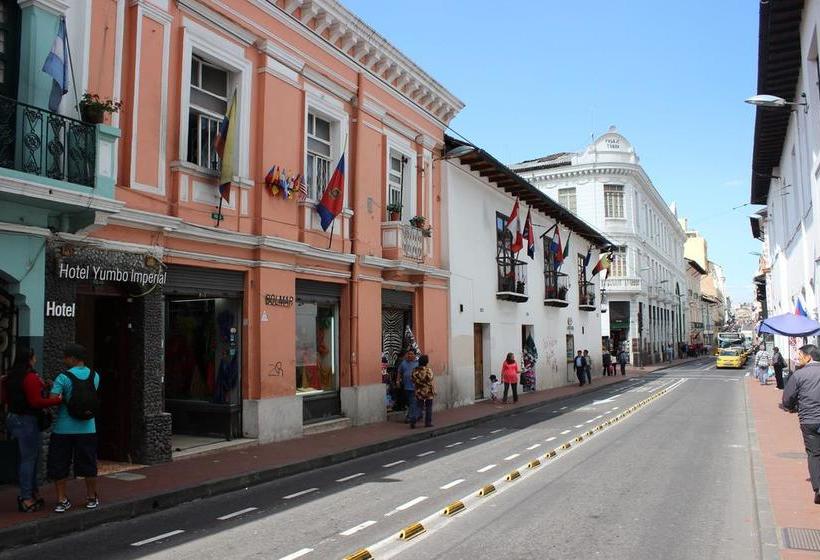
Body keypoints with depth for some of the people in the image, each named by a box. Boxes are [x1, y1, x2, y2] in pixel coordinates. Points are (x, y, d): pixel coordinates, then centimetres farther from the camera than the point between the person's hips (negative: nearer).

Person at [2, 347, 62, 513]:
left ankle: (32, 492, 26)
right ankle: (26, 498, 2)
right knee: (29, 459, -3)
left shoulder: (11, 377, 10)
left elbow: (6, 399, 18)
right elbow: (36, 402, -23)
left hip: (14, 417, 10)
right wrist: (58, 399, -18)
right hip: (28, 421, -10)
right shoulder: (31, 377, -19)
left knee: (25, 458, 17)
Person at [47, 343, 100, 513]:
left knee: (59, 466, 10)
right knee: (88, 464, 12)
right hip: (87, 429, 3)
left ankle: (62, 499, 11)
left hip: (63, 429, -3)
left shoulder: (63, 378, -11)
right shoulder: (95, 376, 2)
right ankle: (92, 498, 21)